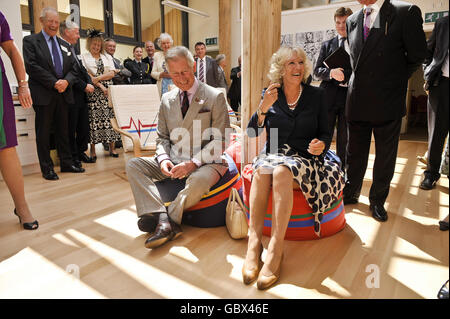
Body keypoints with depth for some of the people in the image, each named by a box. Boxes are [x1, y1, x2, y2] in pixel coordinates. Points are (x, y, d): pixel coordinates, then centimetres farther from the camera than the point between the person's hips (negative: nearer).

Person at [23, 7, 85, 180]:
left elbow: (73, 68, 11)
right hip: (43, 94, -4)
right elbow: (31, 66, -8)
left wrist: (66, 81, -9)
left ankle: (66, 163, 18)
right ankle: (47, 168, 8)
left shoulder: (64, 44, 17)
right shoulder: (30, 41, 3)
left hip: (63, 94, 4)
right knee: (43, 132, 1)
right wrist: (54, 83, -15)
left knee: (63, 130, 10)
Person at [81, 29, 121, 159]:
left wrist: (98, 78, -9)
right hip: (93, 92, -3)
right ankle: (93, 151, -2)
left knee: (110, 117, -2)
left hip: (108, 91, 3)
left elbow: (111, 74, 6)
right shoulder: (84, 57, 9)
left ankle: (112, 148, 4)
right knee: (93, 118, -7)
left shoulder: (107, 57, 18)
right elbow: (86, 75, -1)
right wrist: (100, 86, -11)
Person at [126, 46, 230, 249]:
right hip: (173, 162, 5)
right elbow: (162, 137, 15)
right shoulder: (167, 99, 13)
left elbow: (220, 141, -7)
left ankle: (168, 218, -17)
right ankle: (163, 218, -27)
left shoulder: (215, 97, -2)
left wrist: (192, 163, -19)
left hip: (205, 163, -5)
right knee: (133, 165, -13)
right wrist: (163, 159, -8)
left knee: (197, 181, -38)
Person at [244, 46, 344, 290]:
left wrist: (321, 144, -15)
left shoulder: (316, 95, 9)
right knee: (261, 171, -34)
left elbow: (326, 133, 9)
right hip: (272, 154, 2)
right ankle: (254, 242, -34)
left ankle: (276, 248, -36)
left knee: (281, 172, -36)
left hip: (304, 158, -1)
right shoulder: (270, 95, 10)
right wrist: (263, 108, -16)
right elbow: (252, 133, 1)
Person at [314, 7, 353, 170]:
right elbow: (317, 71, 5)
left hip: (350, 96, 0)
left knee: (345, 138, 8)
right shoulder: (327, 45, 13)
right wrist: (331, 72, -14)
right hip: (329, 96, 1)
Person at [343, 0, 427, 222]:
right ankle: (351, 194, 30)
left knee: (385, 156, 8)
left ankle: (377, 201, 25)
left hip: (387, 103, -4)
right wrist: (362, 81, 12)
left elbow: (417, 56, -1)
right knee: (355, 153, 13)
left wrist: (396, 80, 6)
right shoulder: (352, 20, 9)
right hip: (357, 102, 4)